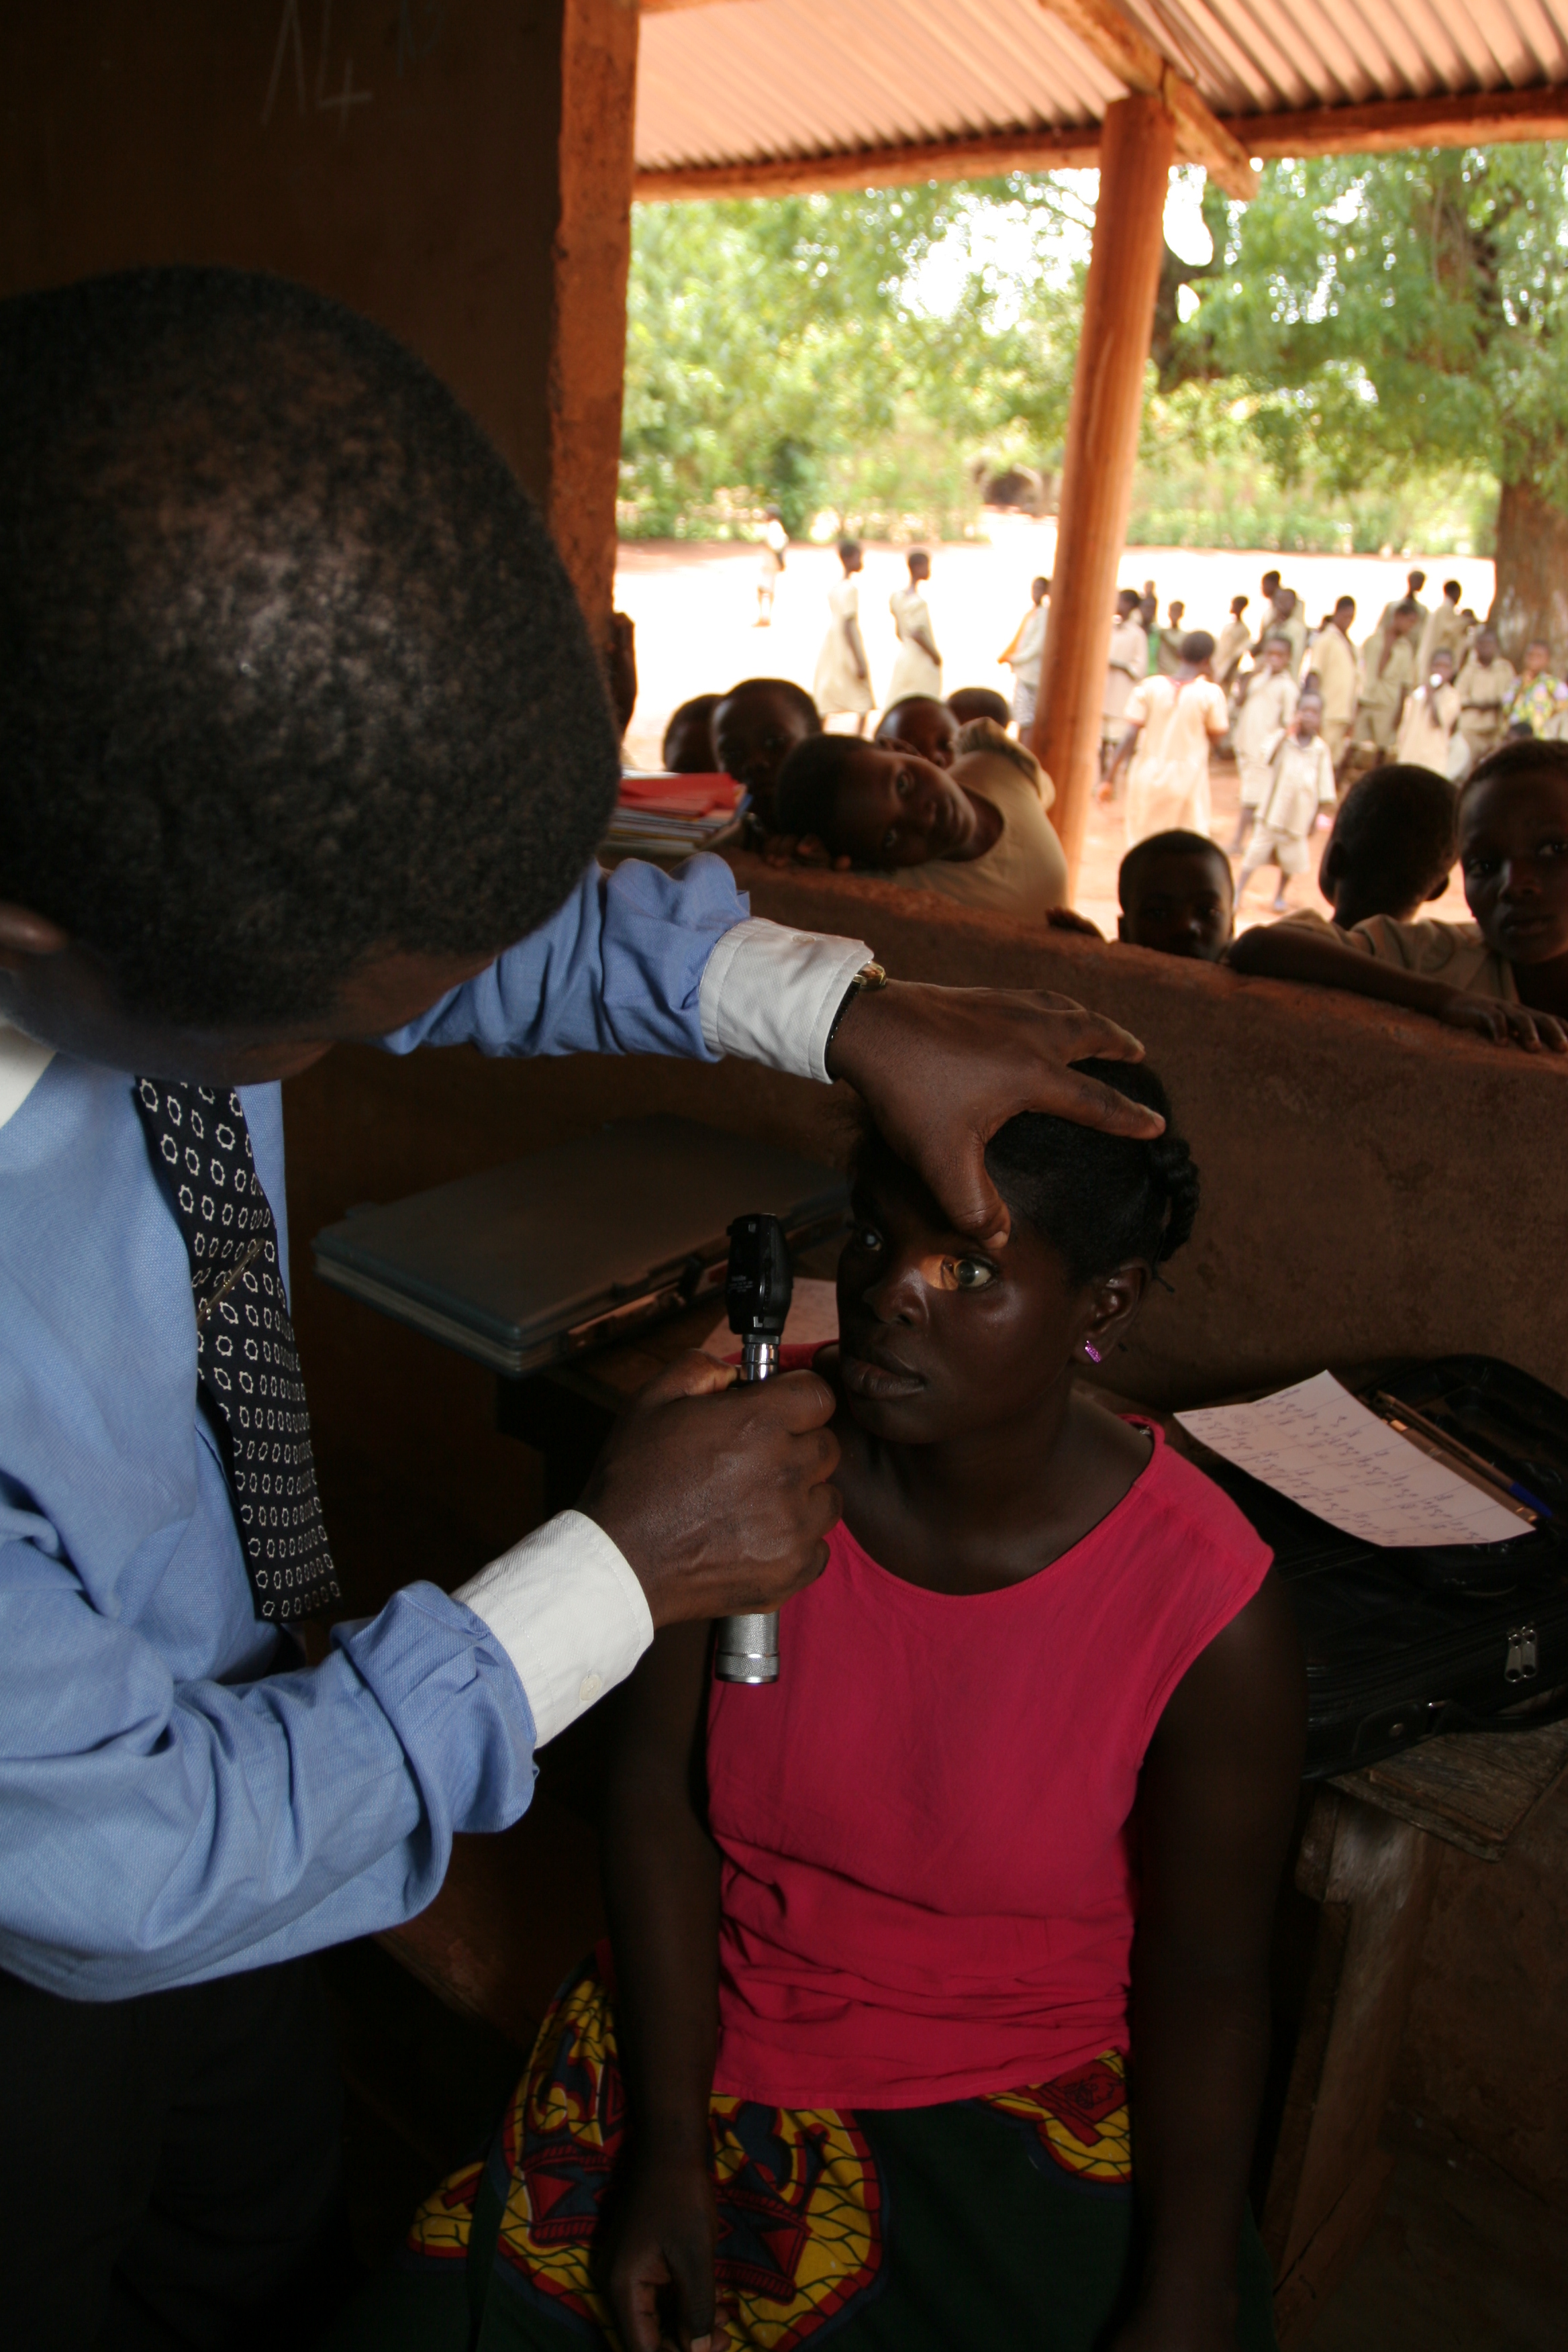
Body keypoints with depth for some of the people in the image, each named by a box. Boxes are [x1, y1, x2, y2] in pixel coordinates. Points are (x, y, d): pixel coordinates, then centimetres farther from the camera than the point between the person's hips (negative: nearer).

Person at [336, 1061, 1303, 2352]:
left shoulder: (1214, 1618, -20)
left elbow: (1205, 1980, -6)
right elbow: (659, 1785, -8)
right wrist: (667, 2150, -10)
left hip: (1029, 2125, 0)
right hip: (709, 2041, 1)